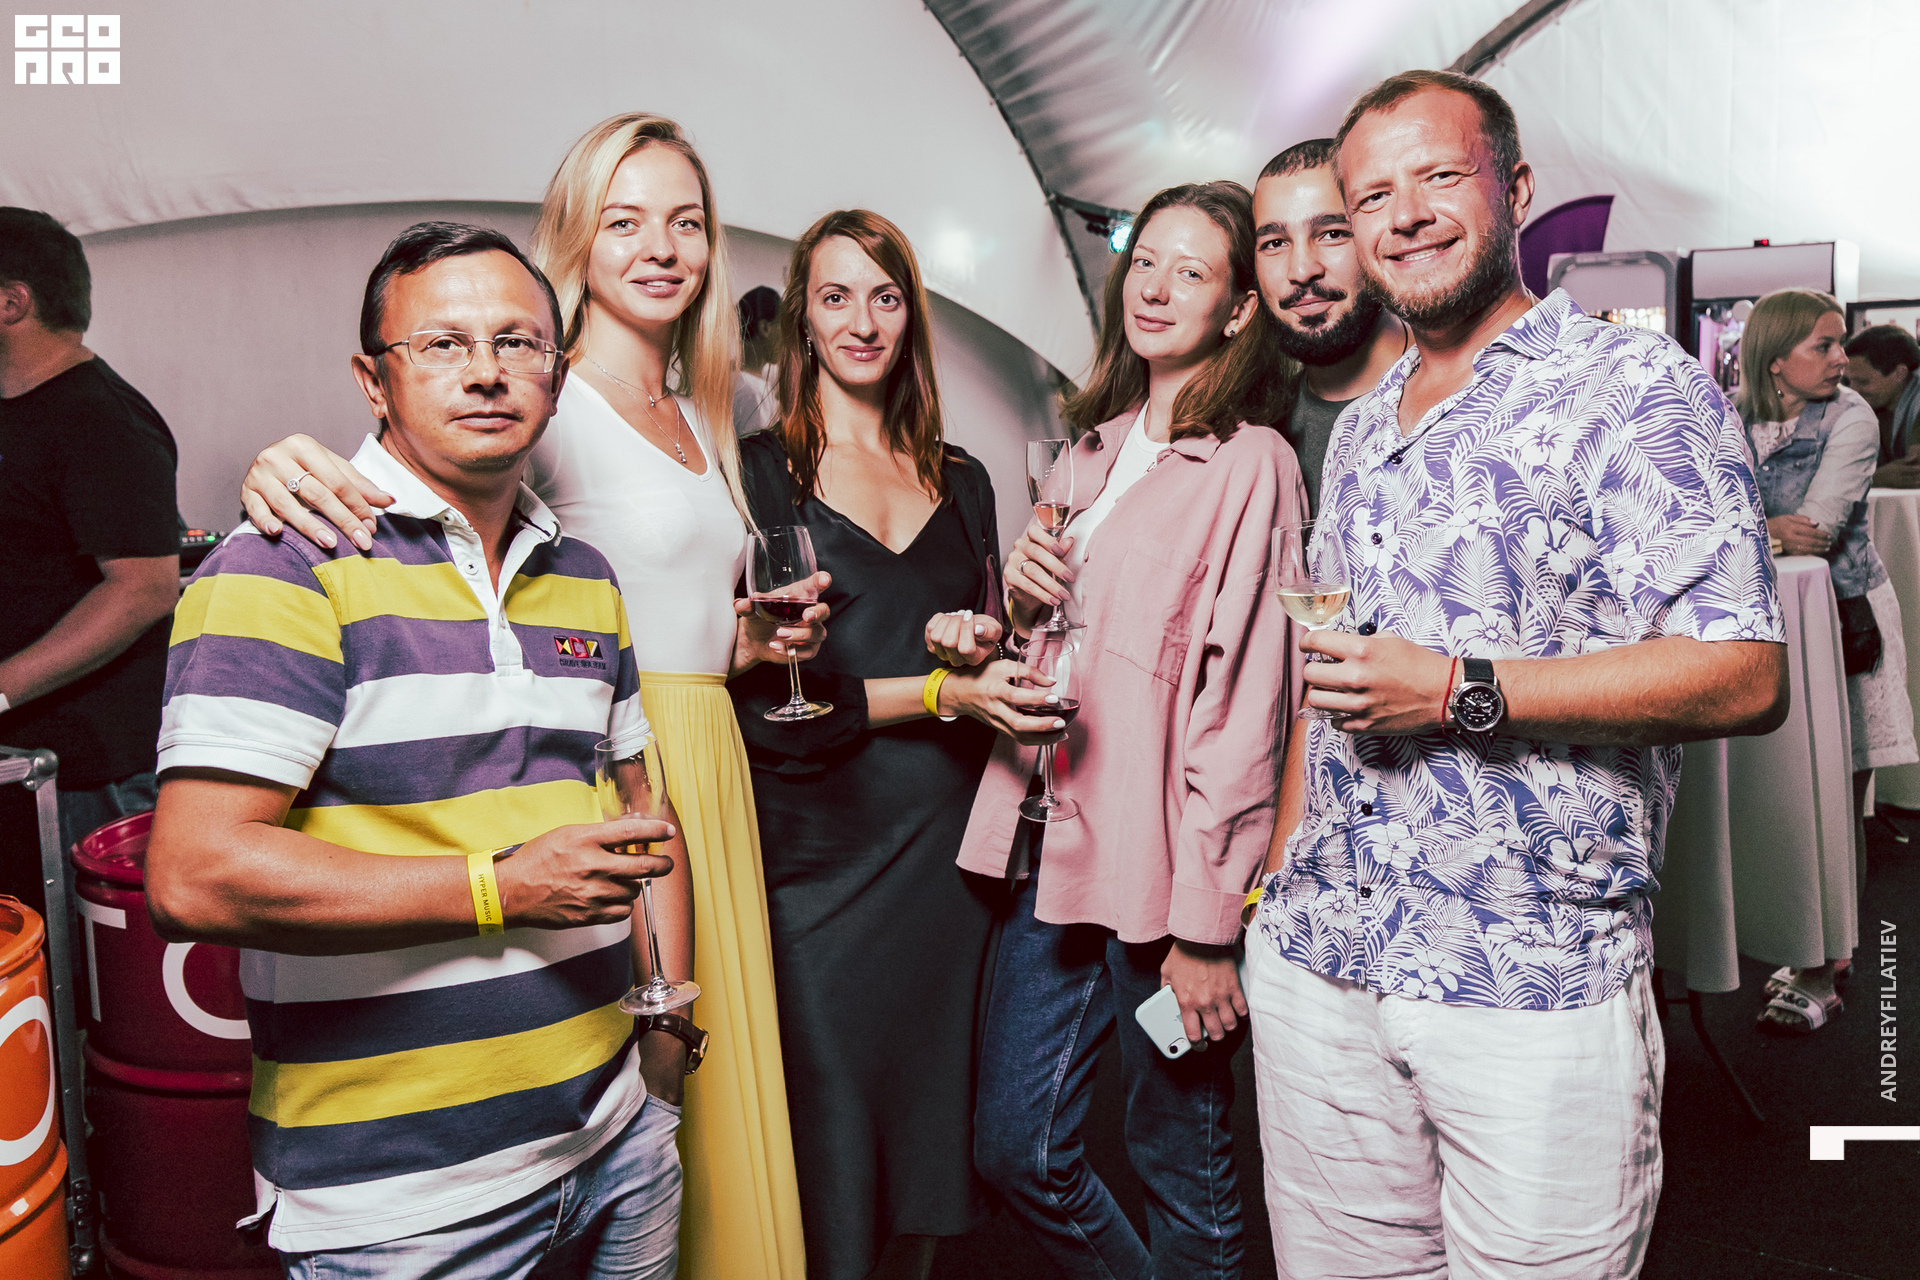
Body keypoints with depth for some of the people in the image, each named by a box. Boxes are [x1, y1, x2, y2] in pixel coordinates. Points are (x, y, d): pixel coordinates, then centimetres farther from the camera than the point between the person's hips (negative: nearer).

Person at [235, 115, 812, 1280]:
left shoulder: (700, 421, 16)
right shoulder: (550, 404, -7)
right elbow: (406, 470, -24)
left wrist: (759, 641, 6)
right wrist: (290, 466, -44)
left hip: (710, 763, 7)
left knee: (709, 1064, 16)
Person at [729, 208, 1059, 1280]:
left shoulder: (963, 482, 13)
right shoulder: (759, 472, -2)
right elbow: (755, 697, -10)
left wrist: (982, 648, -3)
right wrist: (937, 690, -13)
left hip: (949, 849, 4)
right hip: (824, 857, -4)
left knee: (932, 1139, 14)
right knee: (829, 1166, 4)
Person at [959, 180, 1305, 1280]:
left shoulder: (1251, 463, -9)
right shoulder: (1098, 449, 14)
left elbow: (1240, 702, -13)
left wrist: (1206, 921, -14)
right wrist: (1026, 596, 1)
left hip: (1164, 864, -7)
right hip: (1055, 843, 7)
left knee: (1182, 1163, 10)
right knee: (1015, 1147, 12)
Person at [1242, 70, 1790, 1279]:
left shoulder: (1634, 385, -6)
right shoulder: (1359, 429, 15)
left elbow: (1747, 676, -13)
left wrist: (1462, 693, -20)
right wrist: (1280, 877, 13)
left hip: (1538, 987, -5)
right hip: (1316, 963, 6)